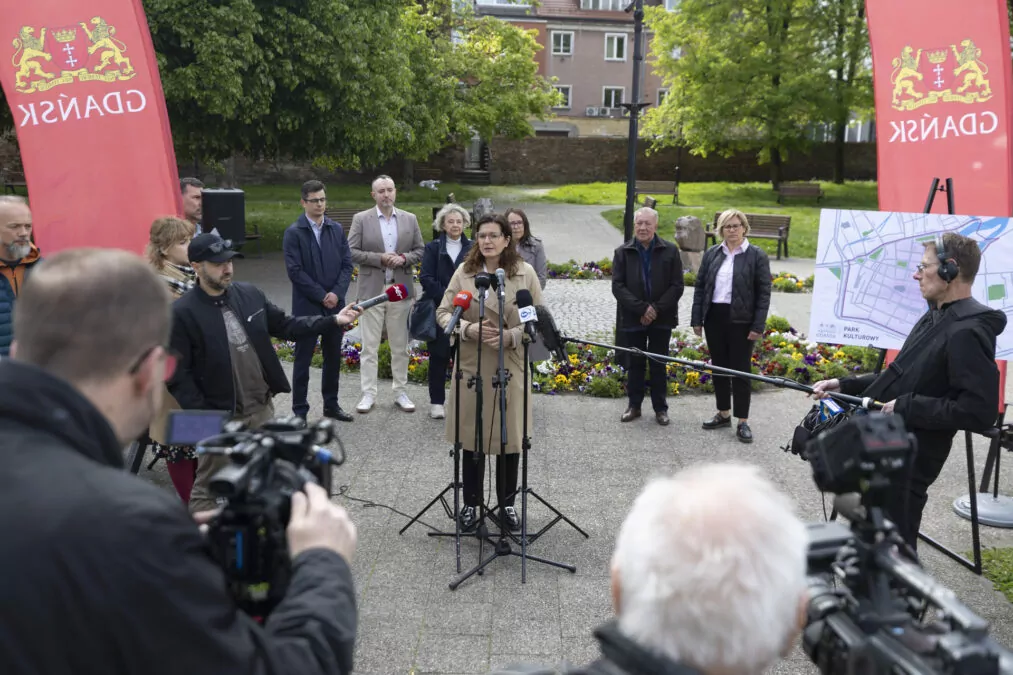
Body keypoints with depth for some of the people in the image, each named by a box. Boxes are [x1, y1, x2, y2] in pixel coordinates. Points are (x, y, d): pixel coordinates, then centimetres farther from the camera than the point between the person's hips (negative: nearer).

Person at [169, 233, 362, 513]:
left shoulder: (250, 294, 1)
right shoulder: (182, 313, -15)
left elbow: (285, 326, 9)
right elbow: (178, 376, -13)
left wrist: (334, 320, -1)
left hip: (262, 408, 6)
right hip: (219, 418, -5)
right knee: (207, 489, 9)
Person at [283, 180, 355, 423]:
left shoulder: (336, 229, 7)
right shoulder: (294, 233, -5)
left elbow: (347, 264, 4)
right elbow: (295, 271, -11)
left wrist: (336, 293, -9)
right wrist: (321, 296, -13)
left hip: (335, 305, 4)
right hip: (307, 306, -4)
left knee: (333, 357, 13)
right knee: (303, 360, 3)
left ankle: (331, 404, 26)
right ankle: (299, 411, 11)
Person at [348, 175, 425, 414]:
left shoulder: (410, 219, 8)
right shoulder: (361, 219, 1)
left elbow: (420, 250, 9)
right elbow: (352, 252, -4)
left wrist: (404, 258, -11)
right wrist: (379, 258, -15)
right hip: (372, 289, -2)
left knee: (400, 345, 8)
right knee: (369, 345, 1)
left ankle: (400, 392, 18)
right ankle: (368, 394, 8)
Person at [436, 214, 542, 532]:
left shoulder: (525, 272, -1)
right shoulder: (464, 271, 0)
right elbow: (443, 313, 1)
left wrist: (511, 336, -17)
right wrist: (468, 329, -18)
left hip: (511, 366, 0)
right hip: (472, 365, 0)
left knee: (510, 436, 9)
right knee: (471, 436, 9)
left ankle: (507, 503, 27)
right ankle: (471, 503, 25)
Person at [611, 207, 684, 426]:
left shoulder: (670, 251, -2)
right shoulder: (622, 252, -1)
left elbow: (676, 286, -4)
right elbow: (618, 286, -6)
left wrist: (656, 309, -14)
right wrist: (642, 308, -16)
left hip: (661, 319, 0)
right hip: (632, 319, 1)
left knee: (659, 364, 8)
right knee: (635, 363, 10)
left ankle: (660, 408, 18)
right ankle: (634, 405, 22)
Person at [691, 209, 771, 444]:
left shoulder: (757, 256, -3)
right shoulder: (711, 254, 7)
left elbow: (764, 293, -5)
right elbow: (700, 287, 9)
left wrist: (758, 326, -10)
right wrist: (697, 319, 4)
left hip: (741, 320, -4)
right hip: (714, 318, 4)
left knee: (741, 369, 1)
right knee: (719, 367, 12)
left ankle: (742, 422, 9)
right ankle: (723, 413, 26)